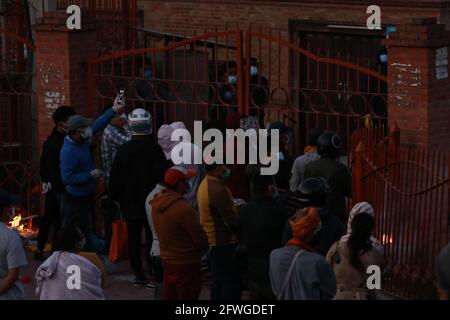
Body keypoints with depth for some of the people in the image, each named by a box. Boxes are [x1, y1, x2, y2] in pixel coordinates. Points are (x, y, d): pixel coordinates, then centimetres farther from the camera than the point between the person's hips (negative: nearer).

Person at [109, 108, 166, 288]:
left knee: (133, 239, 9)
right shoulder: (155, 150, -10)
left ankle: (138, 274, 10)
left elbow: (115, 178, -1)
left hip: (130, 204, 2)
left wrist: (115, 197, 13)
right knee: (152, 238, 5)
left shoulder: (123, 151, -5)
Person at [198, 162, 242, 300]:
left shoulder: (205, 184, 8)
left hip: (211, 241, 10)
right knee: (232, 282, -5)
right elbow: (232, 220, -22)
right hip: (225, 242, -10)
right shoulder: (218, 190, -24)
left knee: (218, 281, 16)